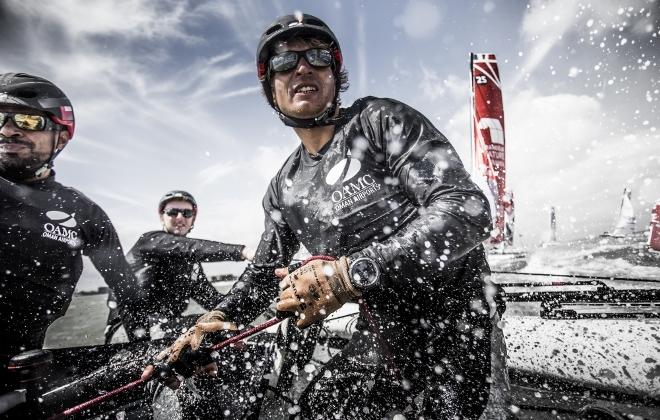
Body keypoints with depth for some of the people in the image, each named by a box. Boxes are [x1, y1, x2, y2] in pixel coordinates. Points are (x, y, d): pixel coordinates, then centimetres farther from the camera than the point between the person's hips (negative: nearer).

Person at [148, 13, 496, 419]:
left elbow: (468, 210, -25)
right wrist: (213, 321, -2)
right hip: (381, 337, 5)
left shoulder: (382, 120, -14)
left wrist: (348, 273, -34)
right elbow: (265, 271, 15)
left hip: (452, 329, -4)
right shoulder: (285, 188, 5)